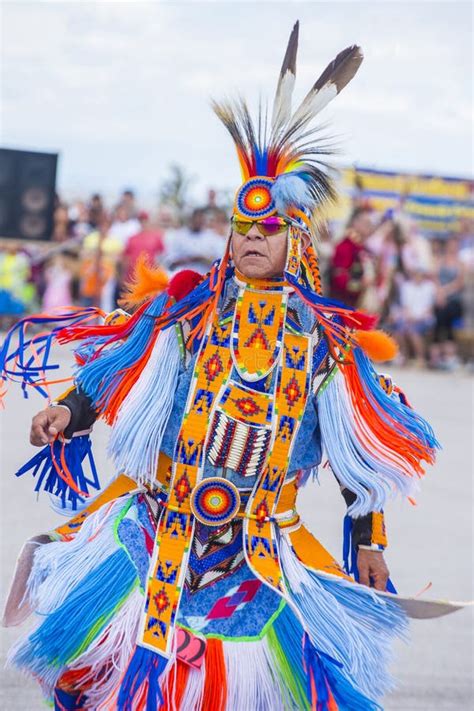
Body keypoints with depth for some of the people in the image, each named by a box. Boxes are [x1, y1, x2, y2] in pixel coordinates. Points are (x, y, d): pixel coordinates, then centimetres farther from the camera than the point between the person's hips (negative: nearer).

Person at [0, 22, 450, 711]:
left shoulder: (326, 338, 3)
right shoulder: (185, 308, 2)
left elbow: (357, 447, 7)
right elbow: (116, 373, 7)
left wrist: (369, 540, 7)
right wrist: (69, 411, -11)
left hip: (264, 544, 0)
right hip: (157, 520, 0)